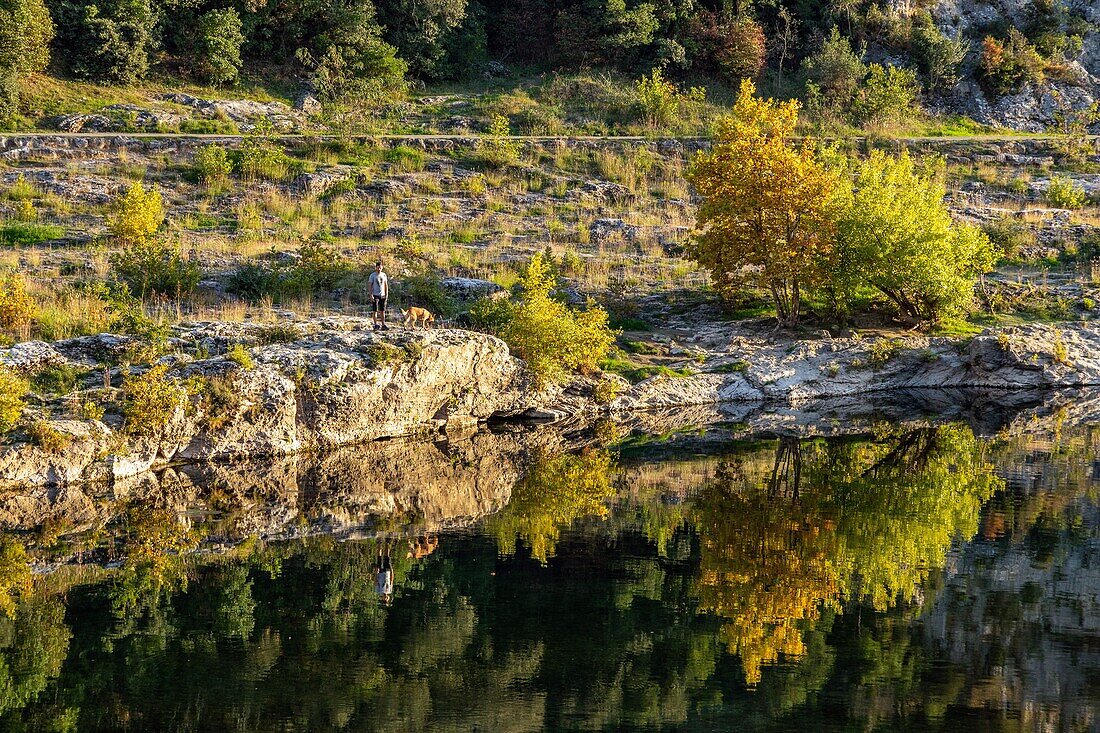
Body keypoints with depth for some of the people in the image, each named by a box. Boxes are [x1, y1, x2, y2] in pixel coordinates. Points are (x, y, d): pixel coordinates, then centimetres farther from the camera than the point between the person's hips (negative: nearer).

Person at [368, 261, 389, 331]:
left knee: (382, 310, 4)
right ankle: (376, 325, 0)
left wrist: (386, 294, 7)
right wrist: (371, 295, -11)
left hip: (382, 295, 4)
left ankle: (383, 325, 6)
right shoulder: (373, 275, -2)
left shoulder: (384, 275, 9)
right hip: (375, 295, -4)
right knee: (375, 310, -3)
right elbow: (370, 286, -4)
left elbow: (386, 285, 14)